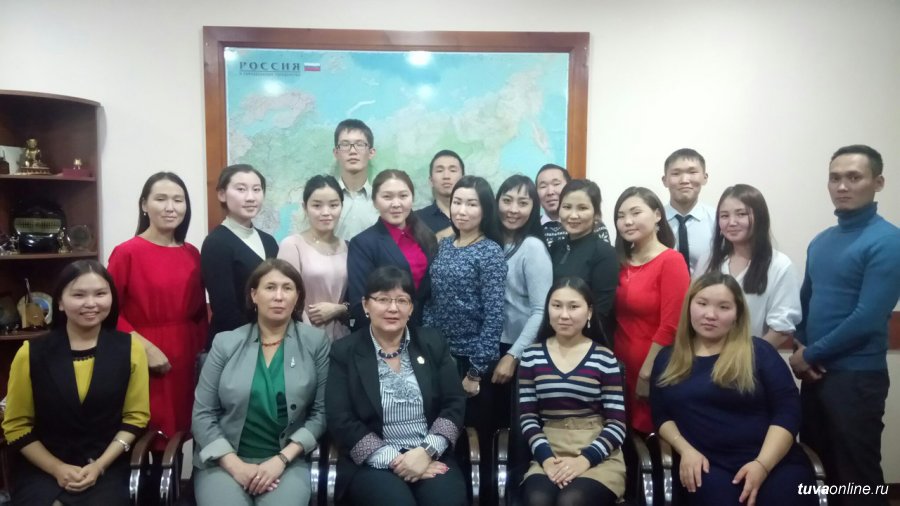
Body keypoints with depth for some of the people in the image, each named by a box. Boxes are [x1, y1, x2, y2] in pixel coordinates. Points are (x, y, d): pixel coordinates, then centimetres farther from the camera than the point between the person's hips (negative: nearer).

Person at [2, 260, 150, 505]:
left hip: (107, 467, 0)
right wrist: (57, 468, -6)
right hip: (42, 469, 1)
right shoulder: (31, 353, -1)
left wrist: (99, 465, -8)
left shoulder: (129, 348, -1)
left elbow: (135, 417, 2)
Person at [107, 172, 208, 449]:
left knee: (177, 434, 11)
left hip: (185, 359, 5)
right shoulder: (126, 252, -7)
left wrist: (201, 349, 5)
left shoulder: (192, 254, 7)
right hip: (143, 360, -4)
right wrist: (145, 347, -15)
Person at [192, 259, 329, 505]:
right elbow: (203, 414, 3)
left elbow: (321, 412, -1)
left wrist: (281, 459, -11)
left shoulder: (316, 342, 1)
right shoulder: (225, 343, 4)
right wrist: (235, 465, -8)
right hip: (225, 462, 1)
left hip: (287, 463, -1)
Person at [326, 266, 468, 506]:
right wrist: (392, 460, -13)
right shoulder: (345, 351, 2)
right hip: (373, 463, -1)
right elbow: (341, 423, -4)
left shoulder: (433, 343, 8)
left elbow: (454, 405, 4)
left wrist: (427, 451, -11)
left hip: (432, 457, 2)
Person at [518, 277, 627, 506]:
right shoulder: (532, 356, 7)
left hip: (599, 456, -1)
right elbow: (528, 418, 5)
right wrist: (546, 458, -11)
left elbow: (617, 424, 0)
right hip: (549, 454, 1)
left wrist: (585, 459, -14)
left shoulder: (605, 359, 2)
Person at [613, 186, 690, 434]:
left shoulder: (671, 261, -11)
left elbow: (670, 327, -15)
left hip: (652, 374, -5)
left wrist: (646, 373, -13)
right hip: (620, 368, 6)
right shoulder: (621, 262, 8)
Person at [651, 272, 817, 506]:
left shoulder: (758, 352, 6)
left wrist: (762, 464, -13)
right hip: (708, 464, 0)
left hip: (775, 461, 0)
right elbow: (660, 414, 10)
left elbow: (787, 410, -2)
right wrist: (685, 449, -8)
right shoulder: (668, 359, 13)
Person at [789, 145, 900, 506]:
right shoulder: (821, 241, 10)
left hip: (857, 377, -7)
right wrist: (801, 348, 0)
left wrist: (810, 354, -11)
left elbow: (867, 318, -19)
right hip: (815, 372, 7)